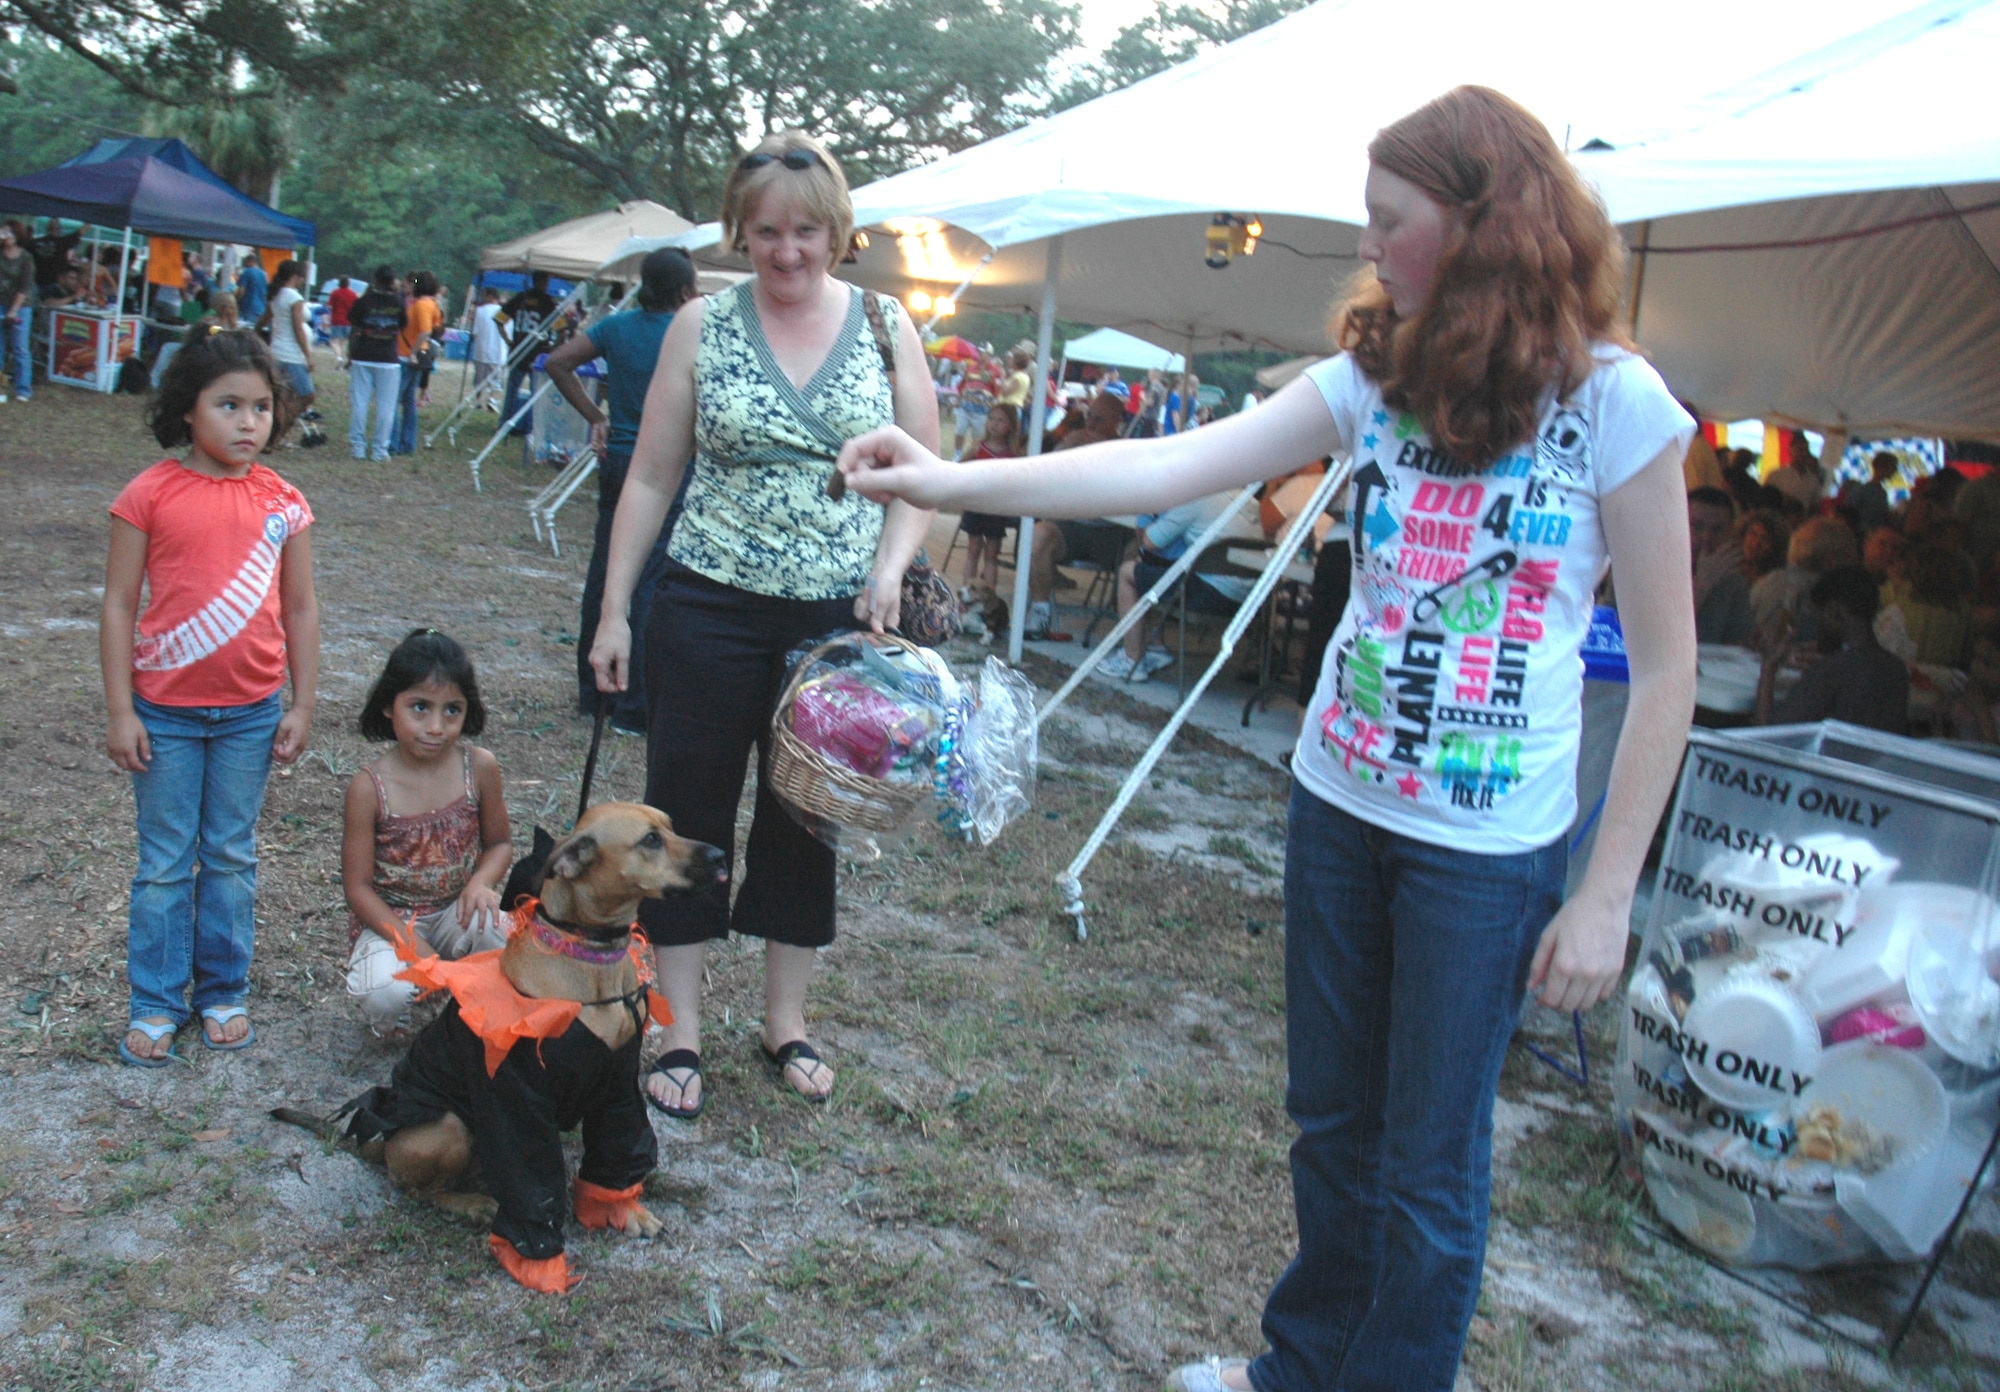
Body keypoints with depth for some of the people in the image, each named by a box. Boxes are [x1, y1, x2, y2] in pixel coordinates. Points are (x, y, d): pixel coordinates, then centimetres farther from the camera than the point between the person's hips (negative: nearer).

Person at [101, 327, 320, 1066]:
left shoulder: (283, 502, 0)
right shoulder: (151, 494, -7)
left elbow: (301, 610, 6)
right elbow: (118, 605, -4)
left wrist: (302, 706, 4)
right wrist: (120, 710, -7)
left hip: (250, 714, 2)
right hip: (165, 712, -2)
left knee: (232, 859, 13)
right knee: (165, 864, 8)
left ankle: (223, 993, 26)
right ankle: (155, 1005, 20)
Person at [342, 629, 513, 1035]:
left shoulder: (479, 768, -9)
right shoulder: (369, 788, -15)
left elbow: (500, 842, 5)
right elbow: (358, 886, -11)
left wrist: (481, 883, -18)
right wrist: (411, 944, -22)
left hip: (456, 910, 2)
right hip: (389, 919, -2)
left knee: (491, 924, -33)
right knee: (386, 996, -31)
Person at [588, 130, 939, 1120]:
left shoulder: (885, 326, 3)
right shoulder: (702, 325, 1)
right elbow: (650, 479, 4)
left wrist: (890, 568, -10)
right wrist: (613, 612, 1)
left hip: (838, 621, 1)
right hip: (709, 613, -1)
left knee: (808, 818, 11)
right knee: (688, 812, 5)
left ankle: (786, 1021, 28)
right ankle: (681, 1033, 19)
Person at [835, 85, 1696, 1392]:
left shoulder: (1615, 402, -11)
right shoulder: (1376, 378, 0)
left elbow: (1666, 667, -9)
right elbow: (1175, 465, -9)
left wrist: (1607, 894, -10)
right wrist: (951, 480, -17)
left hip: (1489, 846, -4)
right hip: (1338, 803, 5)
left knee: (1426, 1171, 9)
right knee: (1332, 1124, 20)